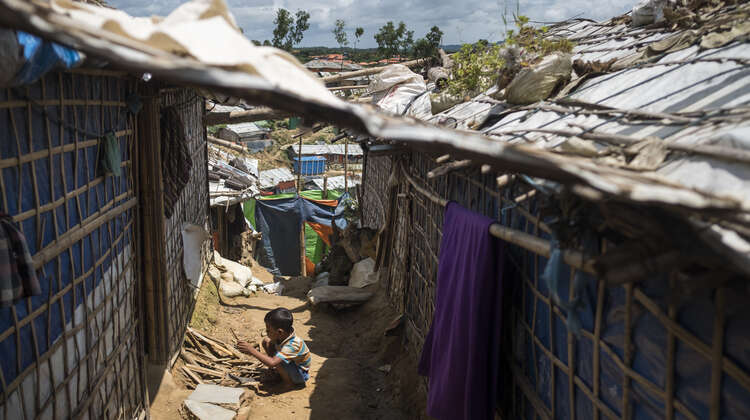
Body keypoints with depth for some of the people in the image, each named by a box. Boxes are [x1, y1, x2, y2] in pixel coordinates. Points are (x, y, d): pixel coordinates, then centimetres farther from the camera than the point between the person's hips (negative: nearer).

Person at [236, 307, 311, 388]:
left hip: (301, 375, -8)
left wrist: (252, 351, -41)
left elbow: (272, 363, -47)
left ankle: (290, 382, -9)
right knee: (266, 341, -2)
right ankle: (276, 372, 8)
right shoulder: (282, 336, -16)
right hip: (290, 364, 8)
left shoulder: (293, 345, -38)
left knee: (277, 361, -36)